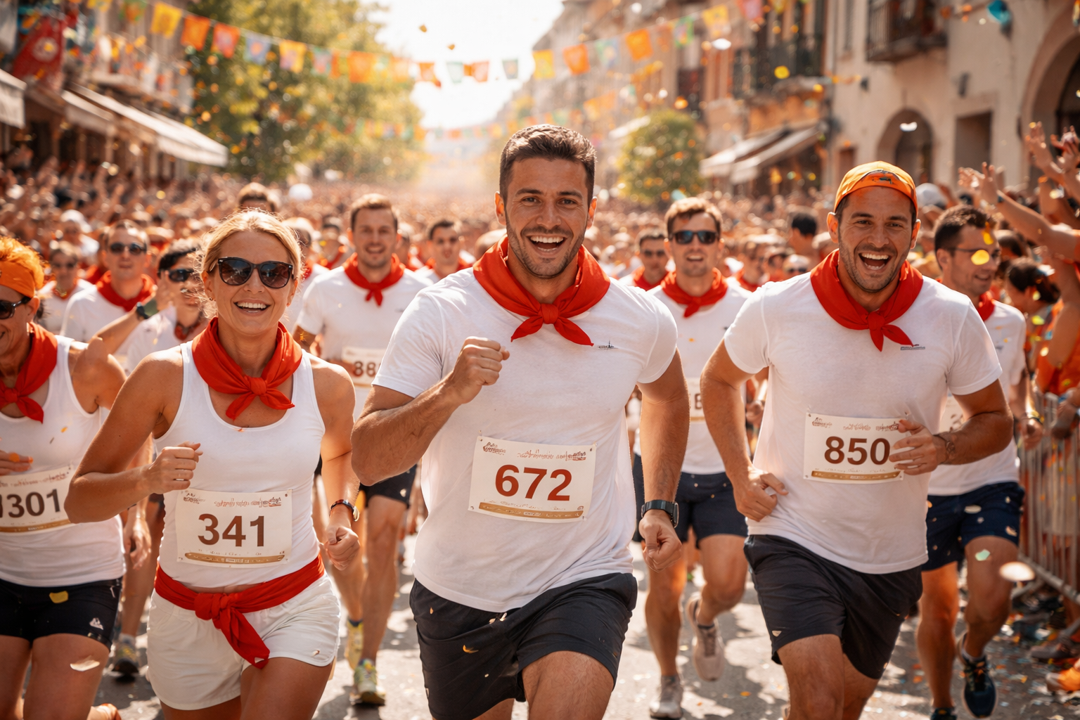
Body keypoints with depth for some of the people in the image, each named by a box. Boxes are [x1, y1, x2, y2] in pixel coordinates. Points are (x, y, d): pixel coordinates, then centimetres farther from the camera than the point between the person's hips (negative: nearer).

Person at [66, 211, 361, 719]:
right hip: (186, 619, 0)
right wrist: (145, 480, -24)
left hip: (294, 609, 0)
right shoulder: (165, 377, -10)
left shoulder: (326, 384, -4)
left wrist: (342, 511, 2)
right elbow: (79, 500, -6)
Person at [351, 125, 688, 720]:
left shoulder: (640, 322, -5)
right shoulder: (440, 313, -12)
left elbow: (667, 394, 20)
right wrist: (448, 393, -30)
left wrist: (660, 505, 12)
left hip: (584, 581, -1)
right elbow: (367, 462, -15)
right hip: (459, 588, 1)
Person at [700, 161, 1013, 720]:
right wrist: (741, 476, -1)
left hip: (891, 557, 3)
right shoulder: (776, 308, -12)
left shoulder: (953, 318, -8)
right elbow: (718, 382, 9)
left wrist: (946, 448, -17)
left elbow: (995, 421, 5)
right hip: (794, 541, -3)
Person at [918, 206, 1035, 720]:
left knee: (991, 600, -18)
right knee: (936, 609, 10)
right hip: (927, 485, -1)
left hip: (992, 482, 1)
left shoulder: (1010, 322, 1)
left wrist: (1025, 416, 4)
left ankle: (974, 654, 18)